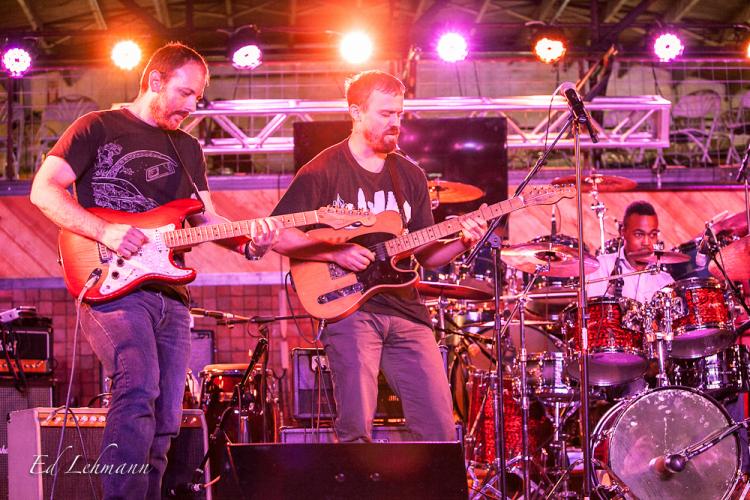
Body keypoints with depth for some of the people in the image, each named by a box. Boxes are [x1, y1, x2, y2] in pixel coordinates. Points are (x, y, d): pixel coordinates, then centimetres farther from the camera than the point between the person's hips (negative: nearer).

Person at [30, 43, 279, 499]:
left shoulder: (188, 149, 21)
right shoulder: (99, 128, 3)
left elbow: (206, 218, 16)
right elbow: (44, 190, -4)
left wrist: (248, 242, -5)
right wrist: (105, 231, -17)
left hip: (170, 293, 7)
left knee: (164, 422, 5)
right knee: (138, 392, -27)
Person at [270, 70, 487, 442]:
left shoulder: (410, 176, 15)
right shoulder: (323, 171, -2)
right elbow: (278, 234, -6)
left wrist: (461, 243, -2)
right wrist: (336, 253, -15)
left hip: (406, 311, 5)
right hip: (348, 308, -5)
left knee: (440, 429, 0)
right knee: (356, 430, -11)